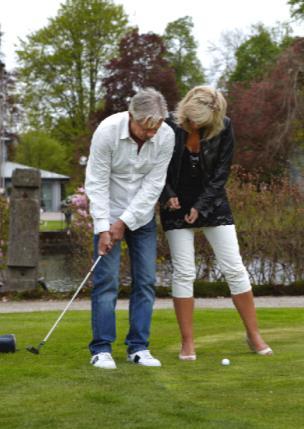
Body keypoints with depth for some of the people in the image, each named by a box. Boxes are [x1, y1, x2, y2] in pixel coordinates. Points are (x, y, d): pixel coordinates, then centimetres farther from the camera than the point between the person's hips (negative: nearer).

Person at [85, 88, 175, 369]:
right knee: (106, 279, -8)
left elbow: (153, 184, -12)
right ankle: (101, 349, -3)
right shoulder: (107, 131, -22)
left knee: (145, 281, 1)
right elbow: (97, 182, -17)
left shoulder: (166, 137, -16)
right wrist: (103, 227, -21)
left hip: (142, 215, 3)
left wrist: (125, 221, -15)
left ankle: (138, 348, 7)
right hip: (109, 214, -3)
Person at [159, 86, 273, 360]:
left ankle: (254, 335, 9)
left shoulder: (224, 128, -12)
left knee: (234, 268, -1)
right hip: (177, 205, -1)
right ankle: (188, 343, 5)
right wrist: (167, 195, -14)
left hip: (212, 203, 1)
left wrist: (201, 207, -11)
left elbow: (221, 172, -6)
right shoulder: (169, 127, -15)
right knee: (184, 272, -3)